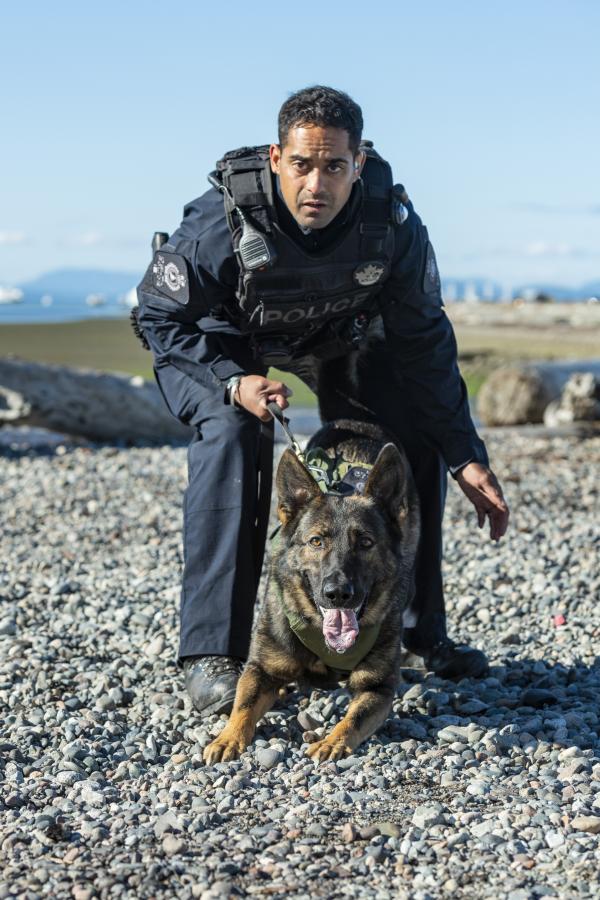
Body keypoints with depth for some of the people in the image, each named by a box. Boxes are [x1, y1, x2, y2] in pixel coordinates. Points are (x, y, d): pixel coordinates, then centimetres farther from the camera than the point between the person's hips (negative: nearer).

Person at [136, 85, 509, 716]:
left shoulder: (392, 223, -29)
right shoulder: (224, 220, -37)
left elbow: (424, 344, -17)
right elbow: (161, 315, -21)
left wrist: (465, 457, -17)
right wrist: (232, 383, -37)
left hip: (338, 335, 4)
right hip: (221, 341, -3)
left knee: (416, 442, -8)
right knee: (231, 436, -31)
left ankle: (418, 629, 9)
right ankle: (211, 653, -25)